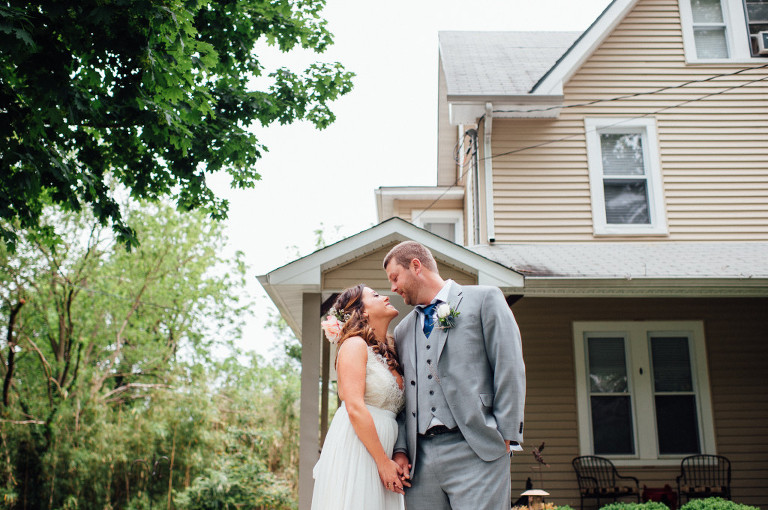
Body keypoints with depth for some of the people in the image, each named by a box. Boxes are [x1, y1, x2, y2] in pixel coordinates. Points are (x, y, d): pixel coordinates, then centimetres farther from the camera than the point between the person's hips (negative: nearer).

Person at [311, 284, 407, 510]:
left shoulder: (388, 353, 18)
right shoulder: (355, 344, -5)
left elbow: (392, 413, 14)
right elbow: (355, 409, -15)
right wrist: (384, 462, -15)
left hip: (383, 453, 7)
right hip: (355, 449, -7)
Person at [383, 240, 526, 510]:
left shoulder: (484, 299, 4)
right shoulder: (402, 330, 20)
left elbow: (510, 370, -2)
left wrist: (506, 438, -8)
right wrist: (400, 450, 5)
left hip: (474, 450, -5)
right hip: (420, 459, 5)